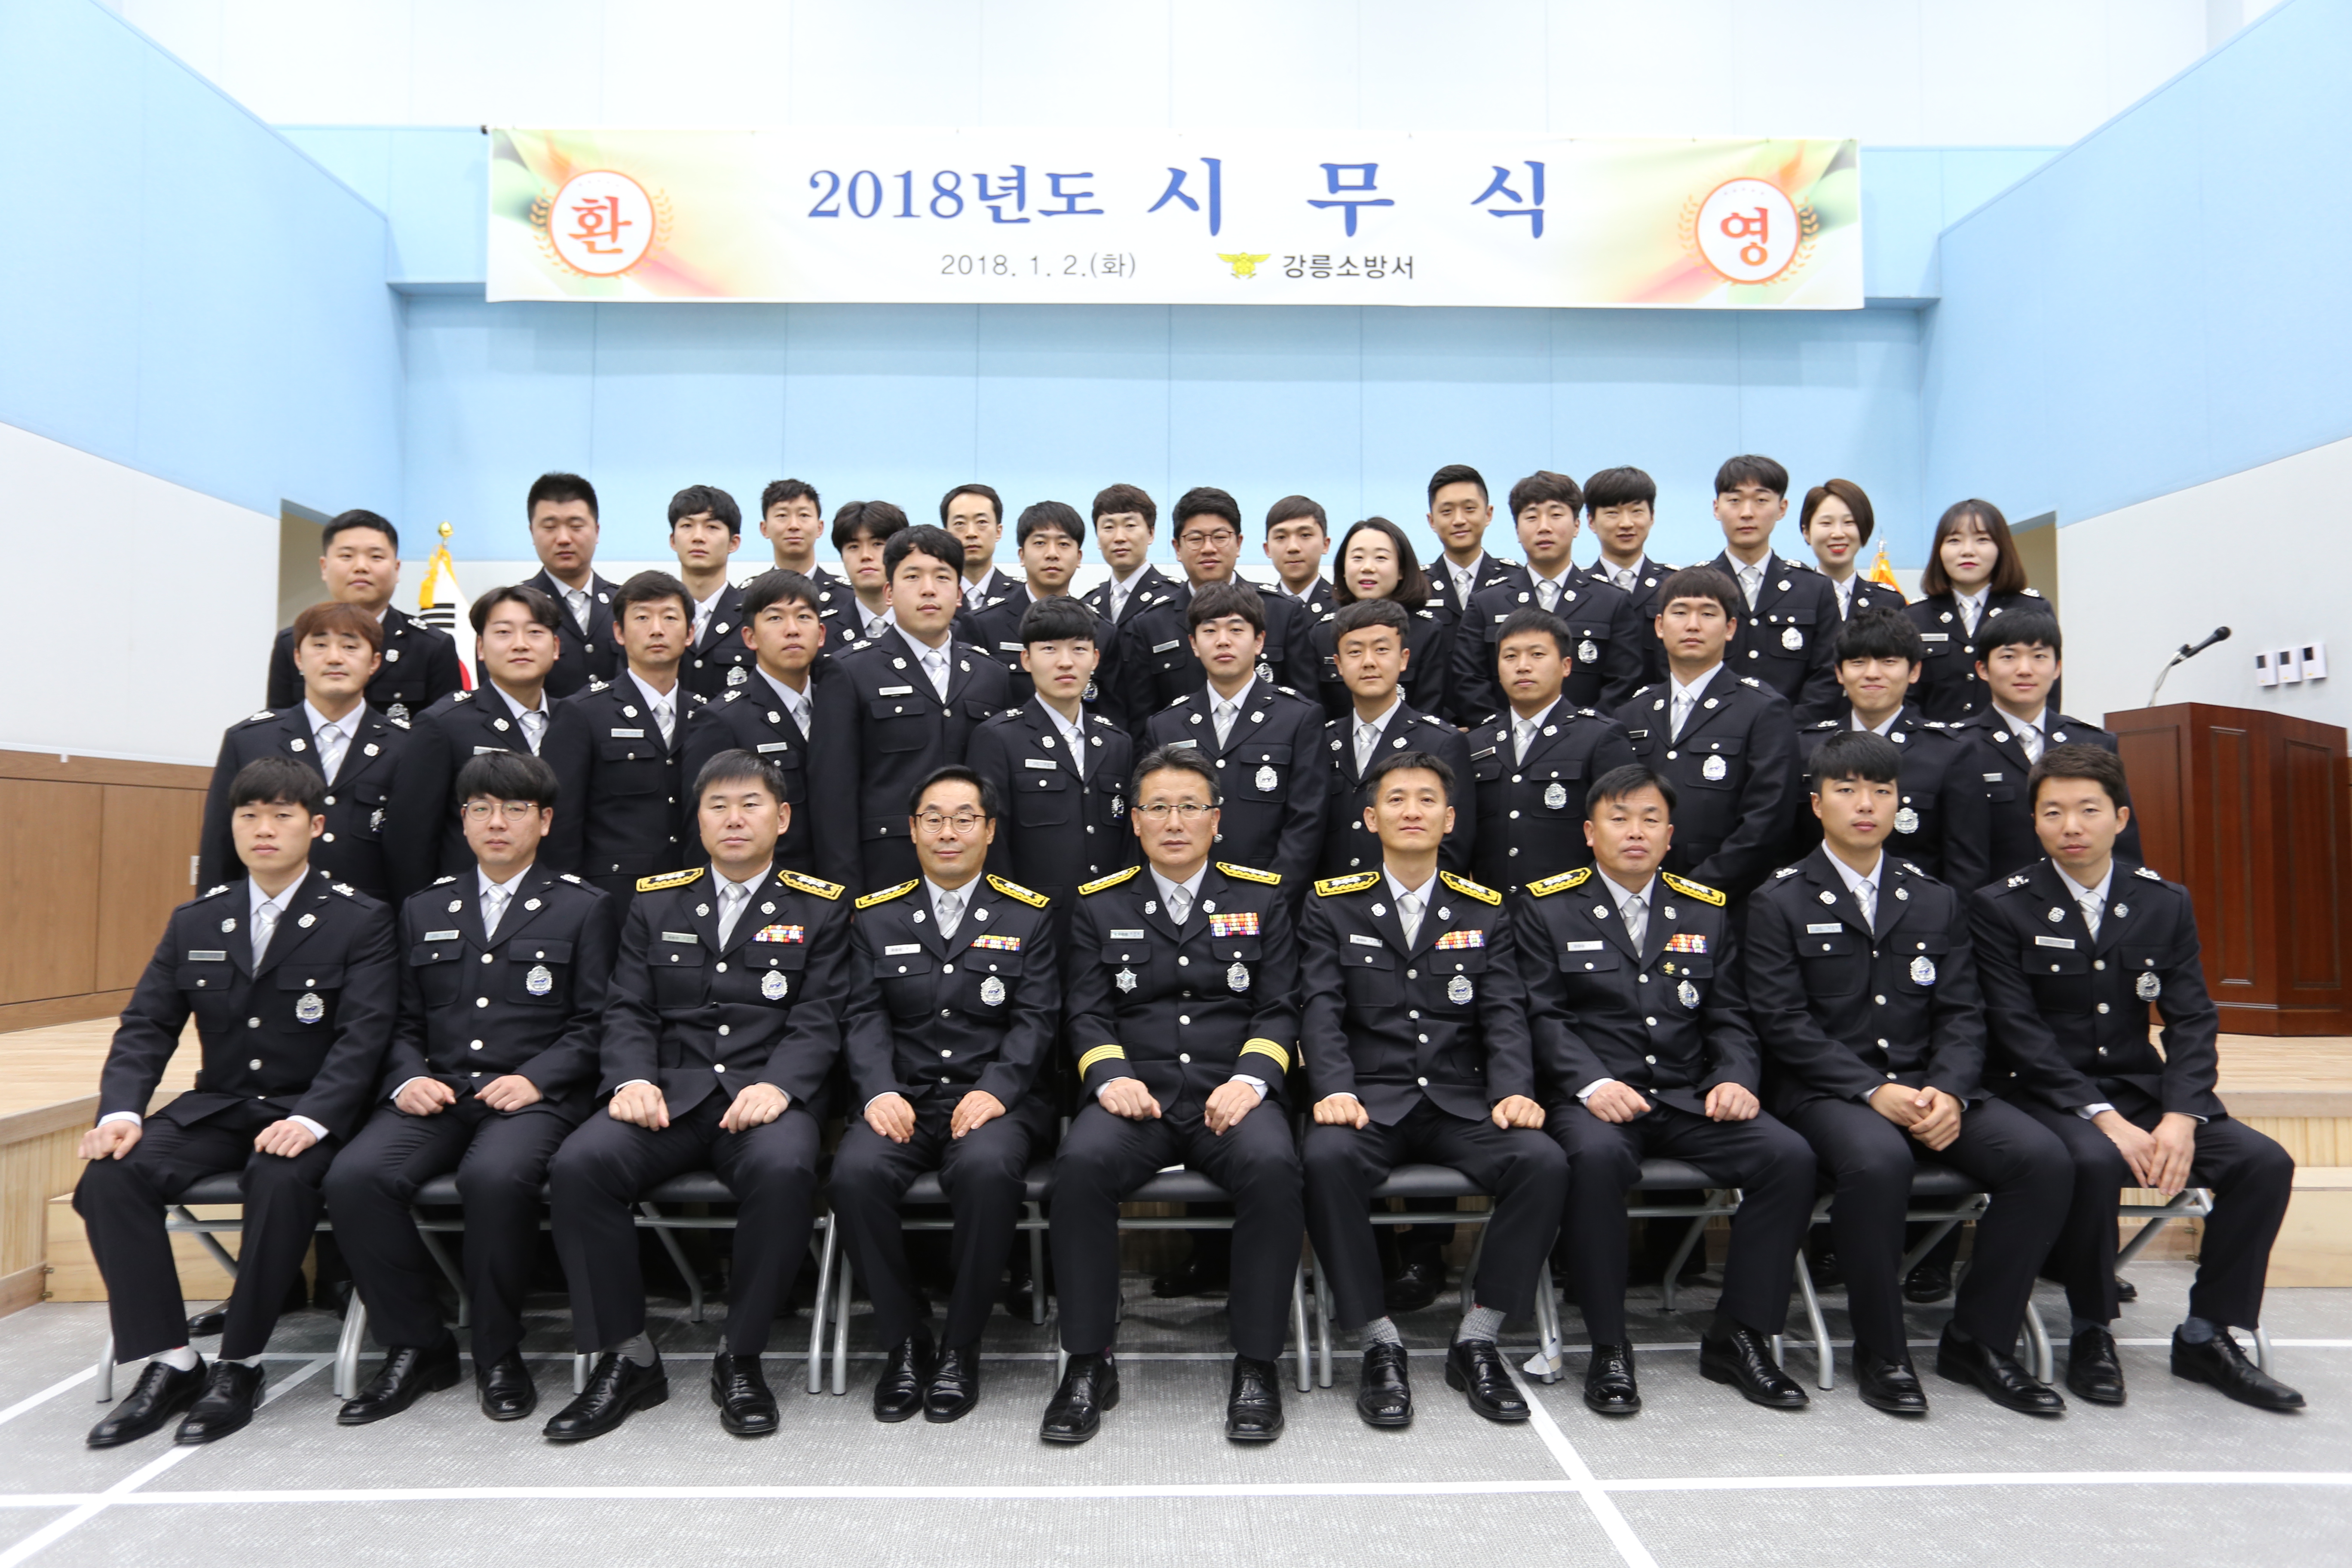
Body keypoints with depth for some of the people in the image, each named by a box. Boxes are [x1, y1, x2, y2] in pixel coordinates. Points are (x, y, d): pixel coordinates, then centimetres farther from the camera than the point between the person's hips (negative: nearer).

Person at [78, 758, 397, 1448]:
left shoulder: (361, 922, -4)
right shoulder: (195, 921, 11)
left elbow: (362, 1036, -12)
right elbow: (146, 1026, 8)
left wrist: (310, 1119, -28)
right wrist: (121, 1110, -12)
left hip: (307, 1114, -4)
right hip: (216, 1106, 5)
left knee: (281, 1182, -35)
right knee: (110, 1175, -22)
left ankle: (239, 1366, -15)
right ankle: (170, 1362, -11)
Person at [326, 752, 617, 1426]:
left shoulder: (585, 909, 9)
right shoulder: (424, 910, 21)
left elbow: (594, 1023, 1)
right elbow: (404, 1022, 18)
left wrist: (534, 1079, -13)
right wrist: (407, 1078, -3)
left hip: (533, 1096, -4)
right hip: (437, 1093, 4)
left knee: (494, 1176, -35)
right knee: (354, 1176, -25)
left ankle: (499, 1355, -11)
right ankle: (417, 1348, -5)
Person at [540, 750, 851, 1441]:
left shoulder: (820, 907, 10)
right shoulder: (655, 902, 18)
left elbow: (818, 1020, 1)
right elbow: (628, 1010, 11)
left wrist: (776, 1084, -18)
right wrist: (632, 1079, -9)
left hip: (765, 1095, -2)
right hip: (669, 1092, 3)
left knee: (784, 1169, -35)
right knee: (577, 1165, -26)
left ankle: (742, 1359, -14)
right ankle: (626, 1358, -9)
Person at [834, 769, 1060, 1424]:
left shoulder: (1028, 915, 10)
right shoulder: (876, 916, 14)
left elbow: (1036, 1018, 1)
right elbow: (865, 1017, 5)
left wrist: (996, 1089, -16)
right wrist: (879, 1091, -14)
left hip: (993, 1098, -1)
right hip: (901, 1099, 2)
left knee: (987, 1168, -35)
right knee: (855, 1172, -30)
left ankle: (961, 1347, -13)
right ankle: (906, 1341, -8)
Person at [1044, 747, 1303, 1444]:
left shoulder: (1262, 898, 14)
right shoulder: (1100, 905, 14)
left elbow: (1279, 1011, 7)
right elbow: (1087, 1014, 8)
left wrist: (1250, 1078, -11)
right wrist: (1111, 1075, -12)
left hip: (1231, 1096, 0)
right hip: (1136, 1095, 1)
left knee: (1273, 1165, -33)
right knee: (1081, 1162, -31)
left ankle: (1256, 1364, -16)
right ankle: (1088, 1364, -15)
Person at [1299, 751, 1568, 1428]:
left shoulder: (1485, 911, 14)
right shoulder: (1333, 907, 8)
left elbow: (1505, 1014, 5)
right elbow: (1322, 1011, -2)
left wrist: (1514, 1092, -14)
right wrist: (1334, 1090, -20)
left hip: (1461, 1100, 2)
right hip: (1371, 1098, -2)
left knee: (1544, 1162, -26)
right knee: (1327, 1159, -33)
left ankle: (1477, 1340, -8)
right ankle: (1379, 1344, -15)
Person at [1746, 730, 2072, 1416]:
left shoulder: (1937, 902, 17)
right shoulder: (1779, 902, 3)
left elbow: (1962, 1014, 8)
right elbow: (1783, 1023, -7)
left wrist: (1948, 1093, -11)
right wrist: (1874, 1091, -18)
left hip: (1929, 1086, 5)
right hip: (1825, 1090, -4)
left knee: (2043, 1158, -21)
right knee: (1878, 1160, -36)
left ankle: (1978, 1340, -3)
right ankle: (1880, 1352, -14)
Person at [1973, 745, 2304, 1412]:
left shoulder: (2166, 904, 6)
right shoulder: (2000, 907, -6)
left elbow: (2193, 1021, 1)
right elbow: (2018, 1030, -12)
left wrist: (2180, 1117, -16)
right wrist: (2103, 1118, -21)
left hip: (2142, 1087, 4)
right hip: (2050, 1093, -4)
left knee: (2265, 1162, -17)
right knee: (2093, 1162, -33)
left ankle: (2206, 1335, 2)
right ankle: (2091, 1333, -9)